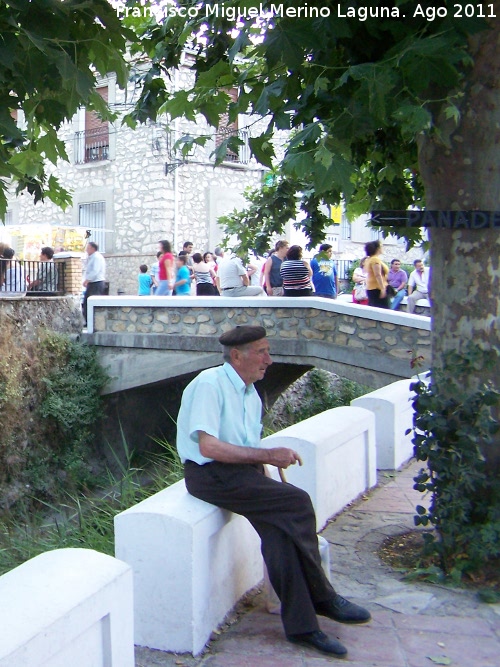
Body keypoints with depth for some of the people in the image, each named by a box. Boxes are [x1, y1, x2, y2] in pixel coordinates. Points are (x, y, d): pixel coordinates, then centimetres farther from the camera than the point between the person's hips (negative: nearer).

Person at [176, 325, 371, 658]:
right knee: (297, 503, -21)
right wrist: (267, 455, -21)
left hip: (241, 470, 8)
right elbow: (208, 447, -21)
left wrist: (266, 475, -2)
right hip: (209, 474, -8)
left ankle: (300, 624, -12)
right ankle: (322, 598, -5)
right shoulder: (209, 384, -12)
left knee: (279, 524, -19)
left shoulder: (250, 393, 16)